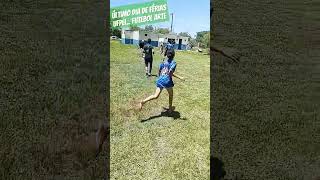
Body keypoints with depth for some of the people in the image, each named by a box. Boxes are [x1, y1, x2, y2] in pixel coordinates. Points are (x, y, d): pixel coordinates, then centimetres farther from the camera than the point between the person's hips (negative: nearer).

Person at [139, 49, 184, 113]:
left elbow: (159, 72, 16)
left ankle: (143, 101, -18)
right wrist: (179, 77, -17)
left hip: (160, 80, 5)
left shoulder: (164, 62, 12)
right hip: (167, 81, -4)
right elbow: (170, 73, -18)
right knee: (171, 95, 21)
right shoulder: (173, 63, -6)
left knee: (155, 96, 2)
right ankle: (170, 109, 33)